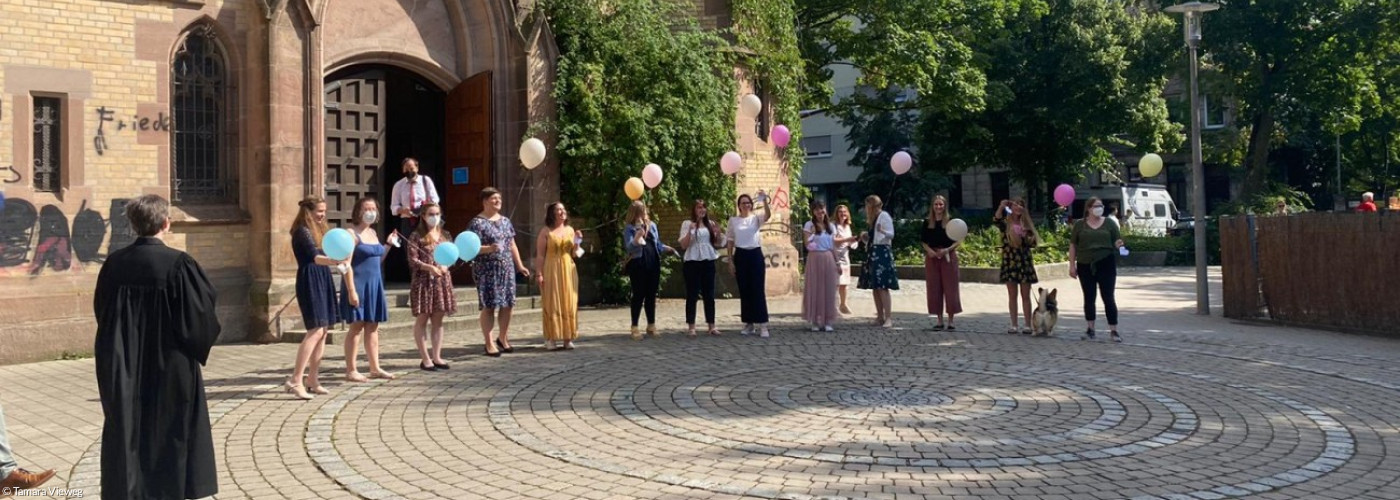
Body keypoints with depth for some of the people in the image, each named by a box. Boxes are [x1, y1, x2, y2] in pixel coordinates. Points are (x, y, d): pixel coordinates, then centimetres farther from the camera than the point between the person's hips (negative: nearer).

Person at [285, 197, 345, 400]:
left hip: (322, 281, 10)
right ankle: (295, 381, -19)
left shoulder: (317, 230, 17)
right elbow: (314, 257, -26)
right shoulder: (302, 231, -10)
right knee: (315, 331, -17)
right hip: (310, 281, -10)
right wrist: (335, 261, -42)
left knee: (322, 331, 8)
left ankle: (313, 380, 12)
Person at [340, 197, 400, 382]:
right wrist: (351, 291, -21)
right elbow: (347, 264, -16)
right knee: (357, 327, -4)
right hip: (358, 285, -8)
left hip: (374, 285, 8)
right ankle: (351, 370, 2)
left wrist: (388, 245, 11)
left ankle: (375, 368, 16)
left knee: (373, 327, 10)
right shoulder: (352, 234, -10)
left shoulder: (373, 233, 14)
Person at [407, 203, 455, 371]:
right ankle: (425, 359, 5)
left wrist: (445, 266, -9)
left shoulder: (445, 235, 11)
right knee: (422, 319, 1)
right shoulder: (417, 236, -4)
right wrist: (430, 267, -21)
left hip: (442, 281, 5)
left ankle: (436, 357, 14)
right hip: (423, 281, -5)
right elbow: (412, 260, -9)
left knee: (438, 320, 8)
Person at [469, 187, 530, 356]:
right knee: (489, 306, -4)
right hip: (487, 271, -6)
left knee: (508, 304, 6)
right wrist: (489, 249, -30)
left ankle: (503, 339, 23)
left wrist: (519, 265, 17)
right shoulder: (478, 223, -6)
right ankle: (490, 344, 3)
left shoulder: (505, 221, 15)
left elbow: (512, 245, 20)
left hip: (507, 269, 6)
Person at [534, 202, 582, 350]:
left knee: (568, 303, 3)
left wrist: (577, 242, -4)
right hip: (551, 271, -4)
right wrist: (539, 274, -13)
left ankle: (567, 338, 7)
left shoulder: (570, 230, 11)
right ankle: (550, 338, -1)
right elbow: (540, 255, -6)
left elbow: (574, 254, 14)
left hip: (568, 271, 4)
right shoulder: (546, 231, -2)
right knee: (552, 304, -4)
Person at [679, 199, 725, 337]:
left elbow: (718, 244, 13)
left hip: (708, 262, 4)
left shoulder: (710, 223, 9)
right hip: (693, 262, -4)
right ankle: (691, 326, 3)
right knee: (692, 295, -1)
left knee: (709, 294, 7)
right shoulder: (687, 224, -2)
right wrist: (689, 231, -22)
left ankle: (712, 326, 12)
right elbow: (683, 245, -8)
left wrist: (718, 232, -6)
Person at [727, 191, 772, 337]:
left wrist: (764, 200, -38)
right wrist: (730, 261, 2)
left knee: (758, 290, -5)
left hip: (755, 254, -2)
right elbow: (730, 241, 7)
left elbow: (767, 216, -22)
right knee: (744, 291, 5)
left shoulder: (756, 218, 1)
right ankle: (748, 324, 14)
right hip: (740, 256, 2)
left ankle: (763, 325, -5)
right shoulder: (733, 220, 5)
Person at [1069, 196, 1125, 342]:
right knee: (1089, 297, 8)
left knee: (1108, 297, -4)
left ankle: (1113, 330, -2)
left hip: (1106, 264, -1)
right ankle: (1090, 329, 19)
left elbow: (1117, 241, 6)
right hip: (1085, 265, 1)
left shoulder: (1109, 223, 4)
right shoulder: (1079, 224, 5)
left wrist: (1118, 244, -19)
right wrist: (1072, 265, 0)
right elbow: (1073, 246, 6)